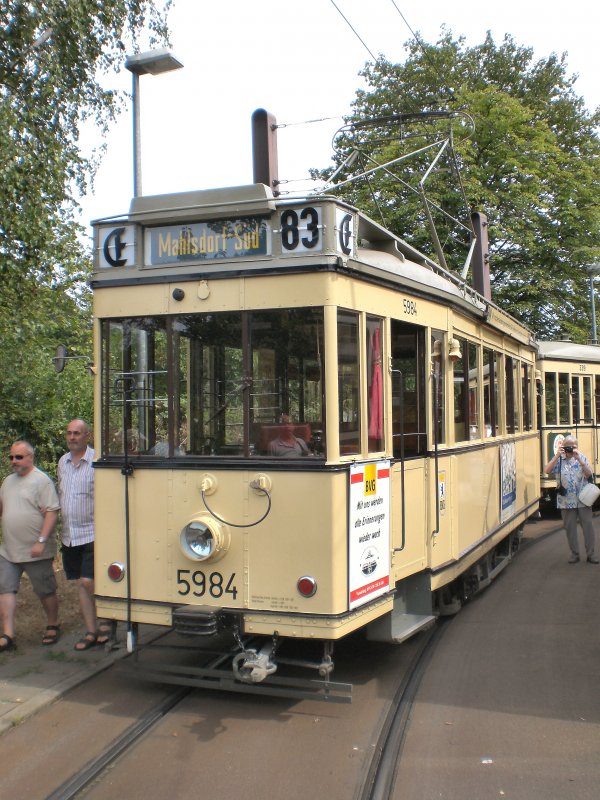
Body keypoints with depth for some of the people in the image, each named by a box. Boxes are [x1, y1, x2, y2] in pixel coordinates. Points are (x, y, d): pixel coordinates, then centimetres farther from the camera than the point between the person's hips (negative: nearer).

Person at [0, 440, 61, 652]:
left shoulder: (42, 481, -11)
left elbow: (51, 513, -16)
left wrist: (41, 541, -22)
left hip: (35, 552, -6)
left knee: (46, 592, 8)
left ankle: (53, 627, 26)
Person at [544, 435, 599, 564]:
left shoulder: (582, 458, 2)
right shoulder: (559, 460, 0)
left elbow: (589, 473, -10)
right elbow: (547, 471, -14)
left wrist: (578, 459, -20)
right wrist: (557, 456, -20)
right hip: (566, 501, 0)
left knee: (588, 526, 2)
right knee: (570, 528, 6)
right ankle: (574, 554, 18)